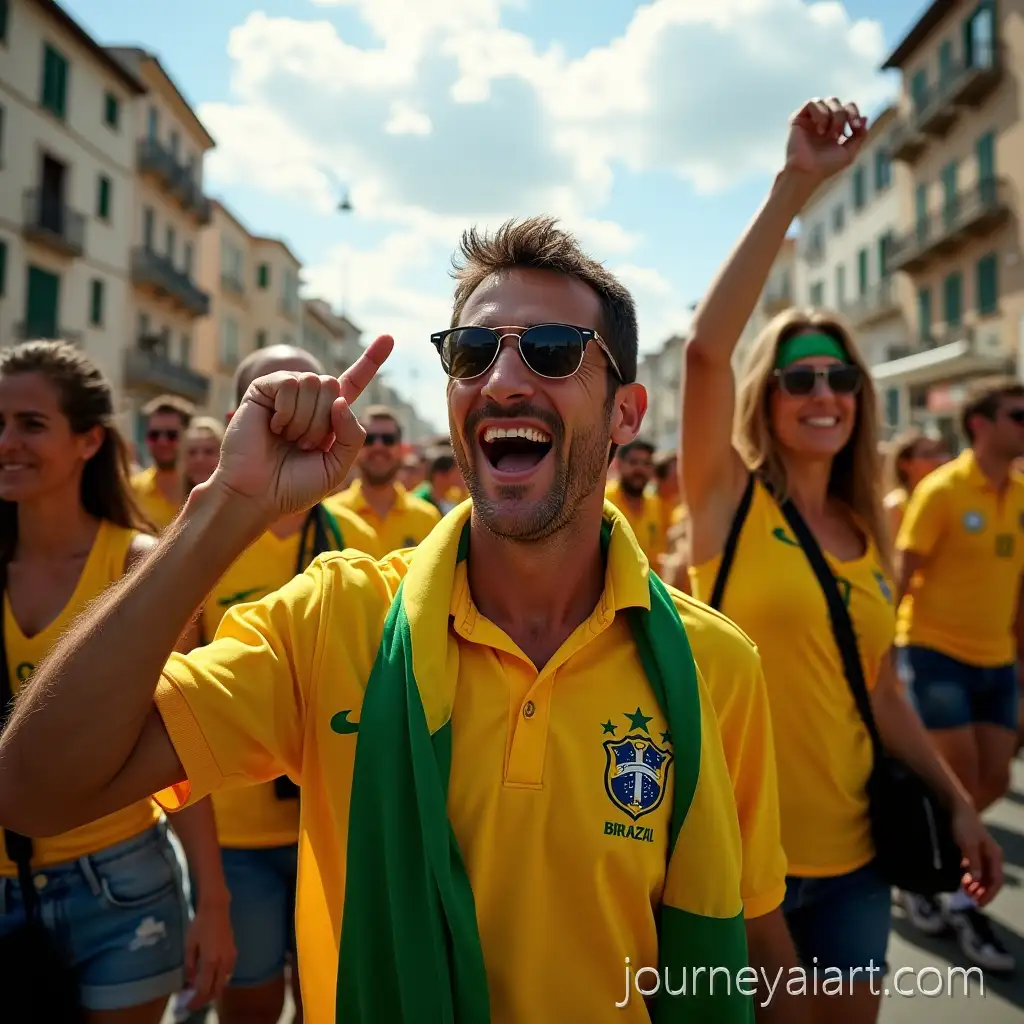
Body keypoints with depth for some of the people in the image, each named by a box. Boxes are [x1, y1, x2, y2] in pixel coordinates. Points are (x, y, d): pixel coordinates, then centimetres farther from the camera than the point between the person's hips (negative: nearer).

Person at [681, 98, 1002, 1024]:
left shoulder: (868, 536, 5)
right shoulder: (730, 500, -9)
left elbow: (882, 690, 11)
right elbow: (705, 349, -24)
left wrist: (957, 801, 8)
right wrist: (794, 187, -24)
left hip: (850, 848, 5)